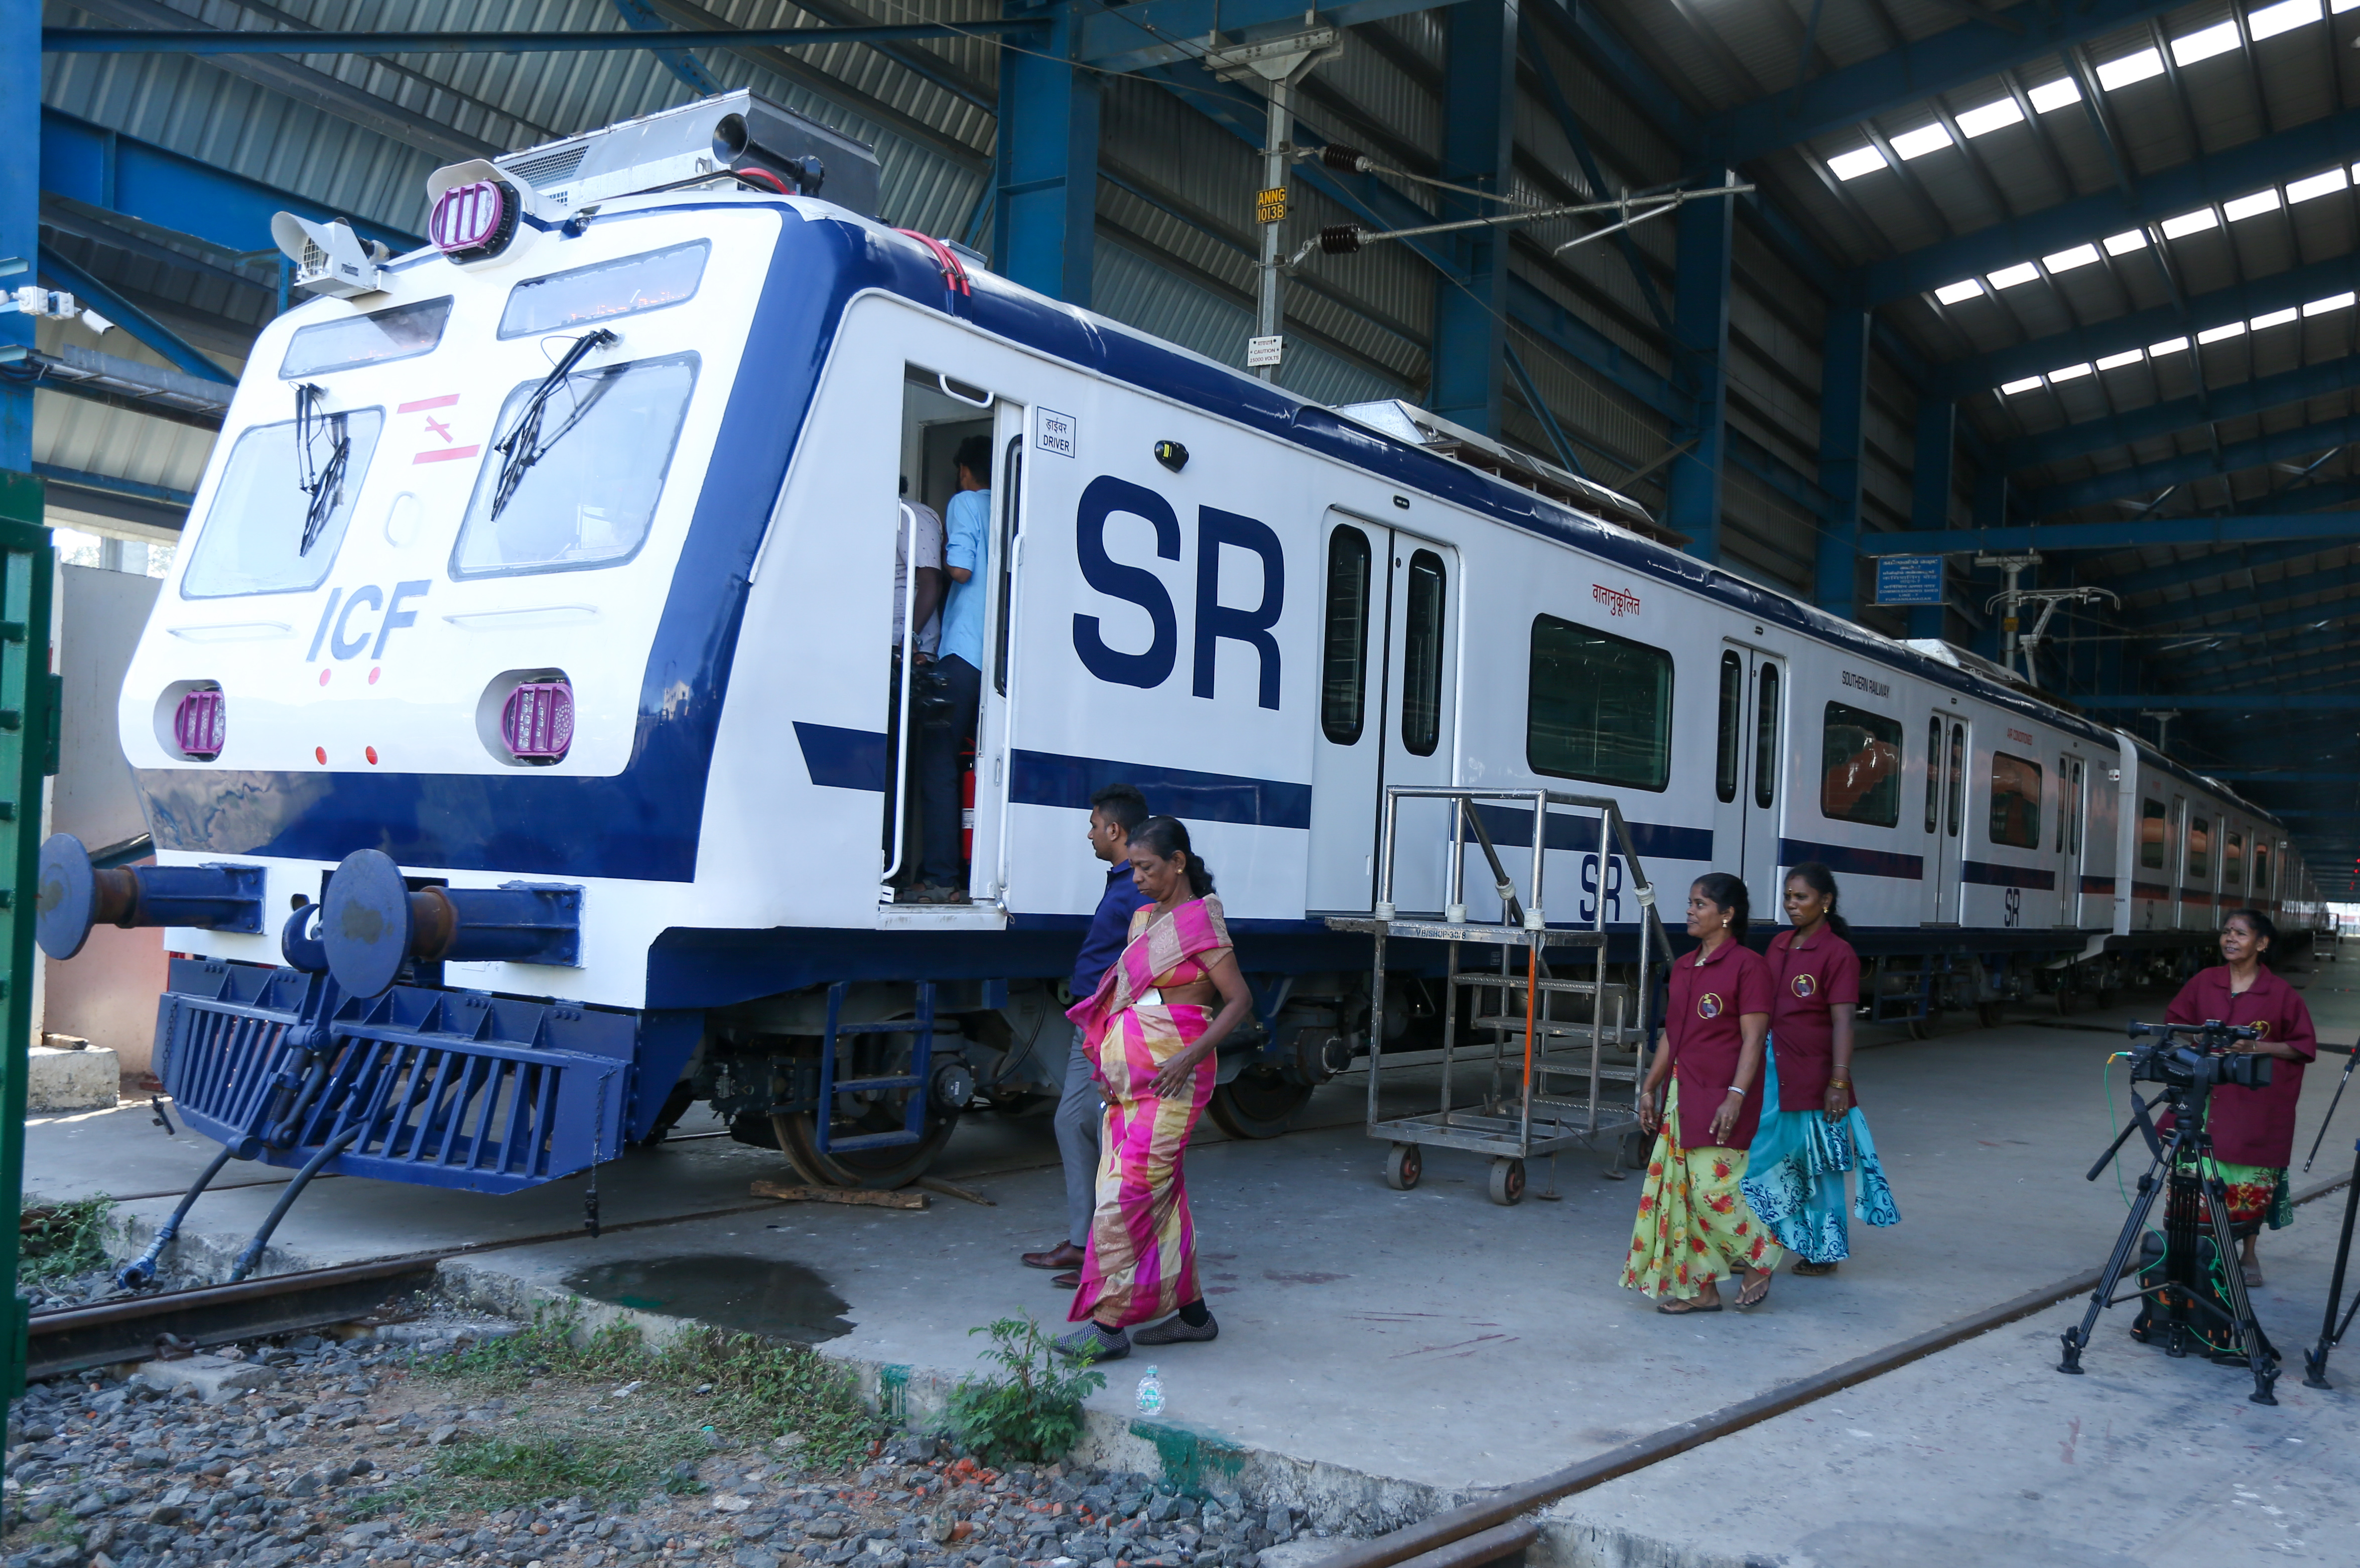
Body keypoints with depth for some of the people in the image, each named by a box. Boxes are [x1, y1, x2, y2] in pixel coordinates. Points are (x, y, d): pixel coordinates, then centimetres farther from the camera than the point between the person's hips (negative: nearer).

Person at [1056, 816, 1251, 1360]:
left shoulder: (1199, 921, -8)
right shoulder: (1144, 919, 16)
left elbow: (1239, 1001, -10)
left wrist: (1189, 1056, -20)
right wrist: (1108, 1064, 10)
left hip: (1169, 1078, -8)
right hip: (1129, 1075, 8)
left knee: (1130, 1191, -11)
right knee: (1161, 1191, 10)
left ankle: (1109, 1322, -8)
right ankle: (1191, 1311, 19)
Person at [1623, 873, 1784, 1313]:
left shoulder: (1747, 966, -8)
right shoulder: (1683, 968, 15)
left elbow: (1753, 1038, -13)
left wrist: (1736, 1096, -21)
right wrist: (1650, 1087, 16)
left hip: (1720, 1098, -8)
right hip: (1682, 1094, 8)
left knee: (1713, 1187, -10)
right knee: (1680, 1188, 6)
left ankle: (1757, 1260, 15)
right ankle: (1700, 1288, 15)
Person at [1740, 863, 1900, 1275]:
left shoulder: (1838, 954, -10)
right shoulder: (1779, 945, 11)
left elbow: (1842, 1021, -15)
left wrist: (1840, 1082, -21)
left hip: (1813, 1076, -6)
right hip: (1772, 1075, 6)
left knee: (1818, 1164, 6)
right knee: (1764, 1156, 8)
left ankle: (1824, 1251, 20)